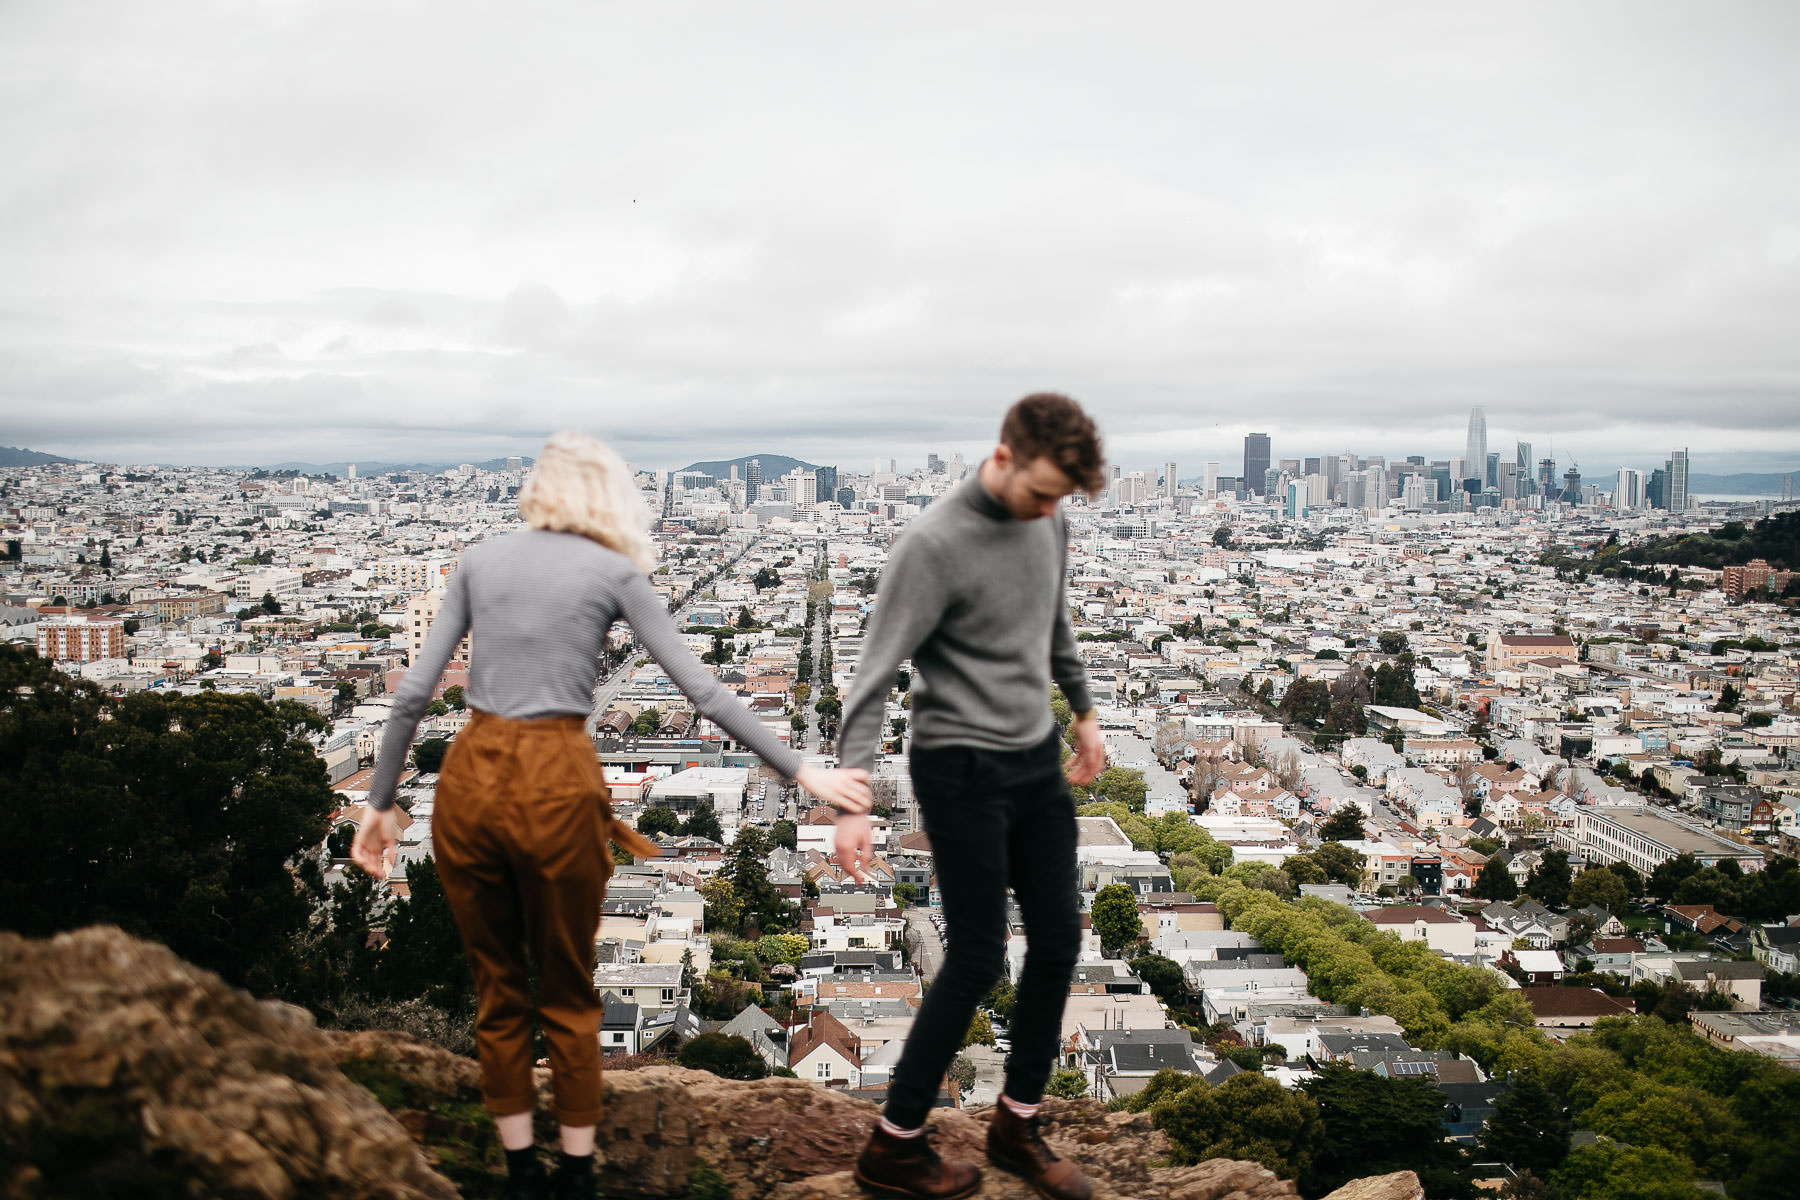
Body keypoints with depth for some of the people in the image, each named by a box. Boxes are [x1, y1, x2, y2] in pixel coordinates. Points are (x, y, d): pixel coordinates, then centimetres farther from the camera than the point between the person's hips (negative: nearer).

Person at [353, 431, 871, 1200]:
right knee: (567, 994, 15)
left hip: (471, 781, 3)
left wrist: (380, 805, 14)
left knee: (496, 991, 17)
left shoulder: (480, 562, 10)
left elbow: (413, 693, 5)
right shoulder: (614, 572, 2)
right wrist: (802, 774, 1)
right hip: (557, 785, -2)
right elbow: (704, 692, -3)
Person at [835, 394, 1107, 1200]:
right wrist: (852, 805, -27)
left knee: (1058, 943, 9)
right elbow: (874, 678, -21)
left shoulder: (1045, 525, 2)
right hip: (964, 771, -7)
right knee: (976, 960, -2)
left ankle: (1017, 1125, 26)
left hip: (1038, 761, 7)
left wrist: (1083, 711, 26)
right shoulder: (935, 545, -20)